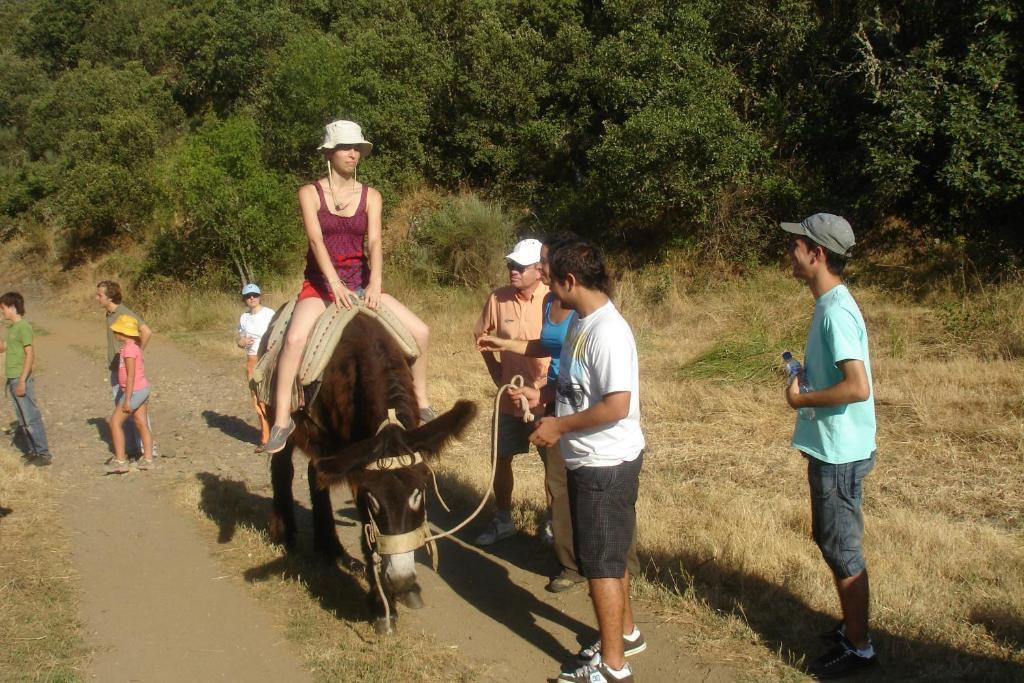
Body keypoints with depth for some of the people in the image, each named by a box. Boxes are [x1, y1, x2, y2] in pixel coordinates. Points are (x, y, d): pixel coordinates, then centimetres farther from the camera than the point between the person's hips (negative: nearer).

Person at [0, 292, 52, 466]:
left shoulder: (24, 327, -14)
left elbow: (30, 354, -19)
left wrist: (22, 380, -21)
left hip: (22, 380, -9)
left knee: (31, 418, -6)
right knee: (22, 419, 14)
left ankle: (44, 454, -3)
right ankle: (34, 451, 21)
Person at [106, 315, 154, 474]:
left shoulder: (129, 349, -19)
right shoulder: (134, 346, 9)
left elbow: (131, 376, -21)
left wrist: (127, 400, -19)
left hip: (134, 391, -9)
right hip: (142, 390, 9)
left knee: (115, 422, -3)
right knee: (141, 424, 12)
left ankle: (120, 461, -2)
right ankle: (147, 459, 15)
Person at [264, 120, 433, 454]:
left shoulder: (370, 196, 7)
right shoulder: (310, 193, 0)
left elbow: (374, 242, -5)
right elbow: (316, 239, -13)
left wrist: (375, 283, -21)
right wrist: (335, 283, -27)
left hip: (360, 282, 3)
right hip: (321, 282, -3)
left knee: (420, 331, -8)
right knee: (295, 338, -32)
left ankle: (421, 402, 10)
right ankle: (282, 419, -25)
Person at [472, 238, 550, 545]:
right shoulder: (498, 299, -5)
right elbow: (482, 336, 11)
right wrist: (497, 374, 6)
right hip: (509, 398, 4)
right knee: (501, 460, 13)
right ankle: (503, 520, 32)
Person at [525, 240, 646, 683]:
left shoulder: (607, 331, -24)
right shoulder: (581, 322, 5)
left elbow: (616, 405, -28)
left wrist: (559, 427, -20)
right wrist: (540, 394, 6)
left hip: (606, 463, -9)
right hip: (589, 460, 9)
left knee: (601, 562, 1)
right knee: (610, 556, 22)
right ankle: (625, 633, 41)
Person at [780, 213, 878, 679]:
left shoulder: (836, 311, -22)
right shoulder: (829, 305, 9)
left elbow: (858, 387, -29)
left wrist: (802, 399, -17)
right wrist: (804, 377, 7)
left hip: (840, 453, -10)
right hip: (830, 448, 10)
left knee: (842, 550, 2)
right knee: (832, 542, 20)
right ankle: (851, 628, 34)